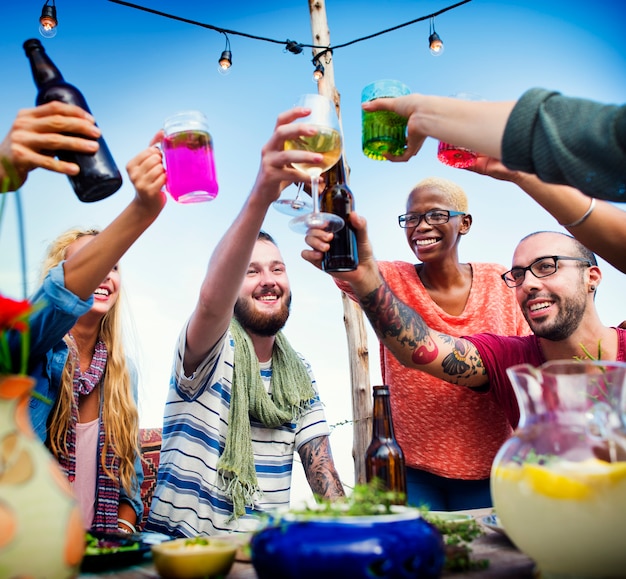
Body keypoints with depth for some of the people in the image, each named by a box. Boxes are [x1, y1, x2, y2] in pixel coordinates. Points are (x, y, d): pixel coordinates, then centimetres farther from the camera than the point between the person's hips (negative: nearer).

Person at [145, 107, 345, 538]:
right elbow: (211, 301, -32)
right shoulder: (213, 353, -9)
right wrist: (261, 193, -45)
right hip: (183, 547, -4)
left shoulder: (300, 376, 9)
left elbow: (321, 469, 9)